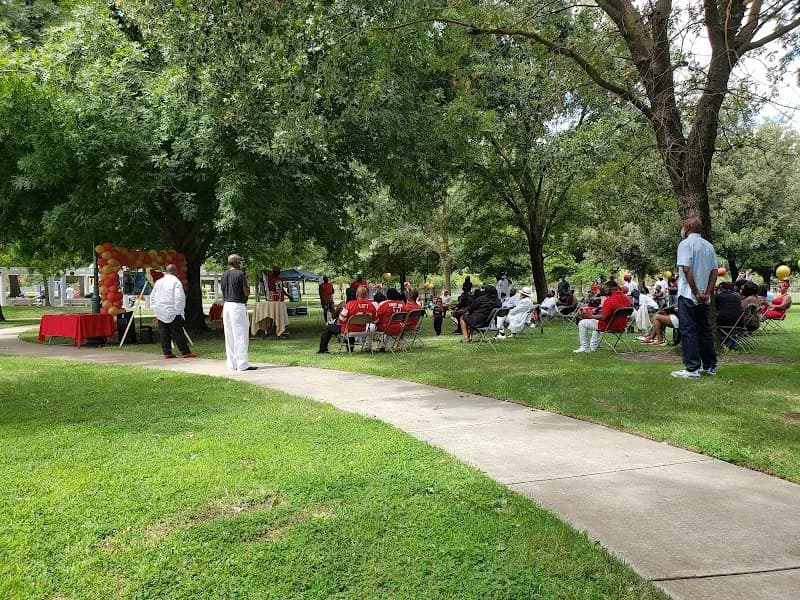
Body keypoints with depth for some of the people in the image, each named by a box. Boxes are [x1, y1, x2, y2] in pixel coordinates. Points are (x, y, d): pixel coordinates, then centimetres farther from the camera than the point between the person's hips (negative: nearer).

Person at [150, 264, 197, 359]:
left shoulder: (159, 282, 11)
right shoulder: (176, 282, -10)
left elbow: (152, 296, 17)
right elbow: (179, 298, -17)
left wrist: (154, 308, 21)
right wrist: (179, 311, -10)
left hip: (160, 312, 6)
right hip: (172, 312, -6)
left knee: (164, 333, 8)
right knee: (178, 333, -3)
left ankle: (167, 352, 9)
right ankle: (185, 352, 1)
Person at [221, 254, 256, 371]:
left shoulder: (224, 275, 12)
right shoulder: (240, 274, -10)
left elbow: (223, 293, 17)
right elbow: (247, 293, -10)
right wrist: (246, 281, 4)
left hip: (226, 305, 8)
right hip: (238, 306, -8)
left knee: (229, 336, 9)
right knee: (241, 335, -5)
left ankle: (232, 364, 13)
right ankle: (242, 364, -5)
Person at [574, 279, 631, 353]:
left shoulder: (609, 300, -26)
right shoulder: (626, 298, 0)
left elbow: (603, 317, -27)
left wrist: (591, 316, -15)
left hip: (610, 326, -9)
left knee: (582, 323, 3)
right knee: (596, 321, 36)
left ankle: (585, 347, 10)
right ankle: (592, 347, 36)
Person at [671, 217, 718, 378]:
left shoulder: (685, 244, -10)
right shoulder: (709, 246, 13)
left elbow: (687, 269, -19)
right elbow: (714, 272, 8)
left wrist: (696, 293, -16)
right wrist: (707, 293, 2)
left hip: (688, 295, -7)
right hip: (704, 297, 7)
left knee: (688, 331, -5)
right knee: (705, 330, 14)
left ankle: (692, 368, -6)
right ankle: (710, 366, 20)